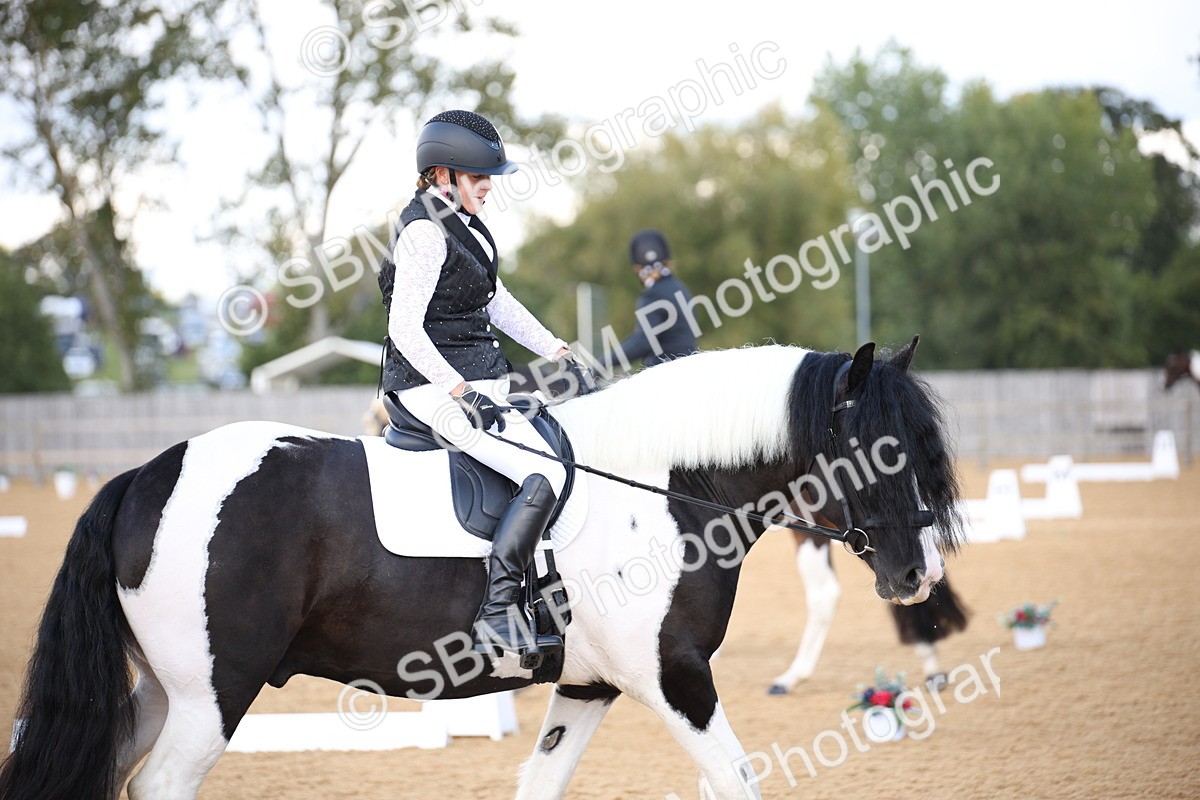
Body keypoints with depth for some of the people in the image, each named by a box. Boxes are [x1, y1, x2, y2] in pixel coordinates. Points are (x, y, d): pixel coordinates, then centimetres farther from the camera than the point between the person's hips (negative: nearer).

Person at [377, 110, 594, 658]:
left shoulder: (462, 222, 15)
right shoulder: (425, 232, -15)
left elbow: (495, 302, 24)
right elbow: (406, 329, -21)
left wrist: (559, 353, 17)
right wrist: (465, 394, -26)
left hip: (477, 381, 11)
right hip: (436, 386, -11)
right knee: (544, 477, -23)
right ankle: (497, 614, -25)